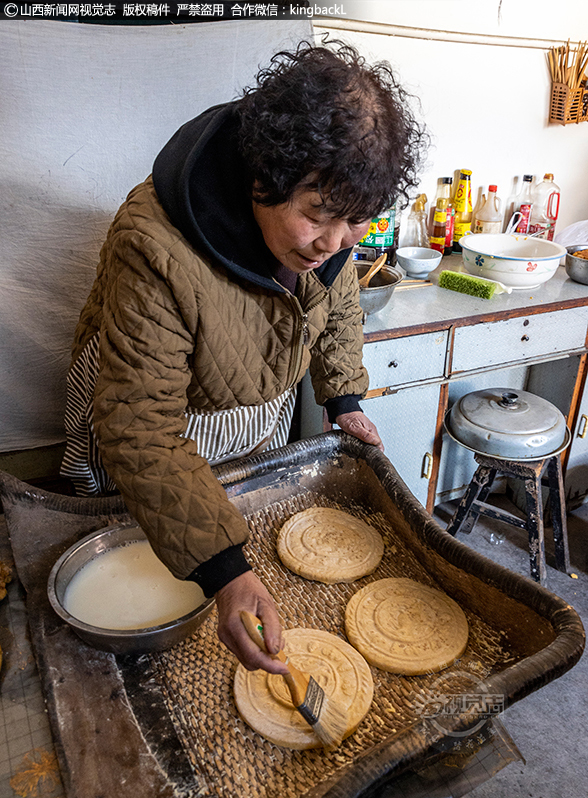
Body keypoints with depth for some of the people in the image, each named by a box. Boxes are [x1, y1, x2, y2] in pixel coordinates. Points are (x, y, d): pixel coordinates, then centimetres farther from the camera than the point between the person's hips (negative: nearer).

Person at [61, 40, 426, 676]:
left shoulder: (326, 218, -20)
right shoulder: (156, 249, -41)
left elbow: (338, 303, 3)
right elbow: (141, 434, -40)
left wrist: (342, 397, -1)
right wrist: (223, 570, -46)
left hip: (262, 420, 5)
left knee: (260, 536, 27)